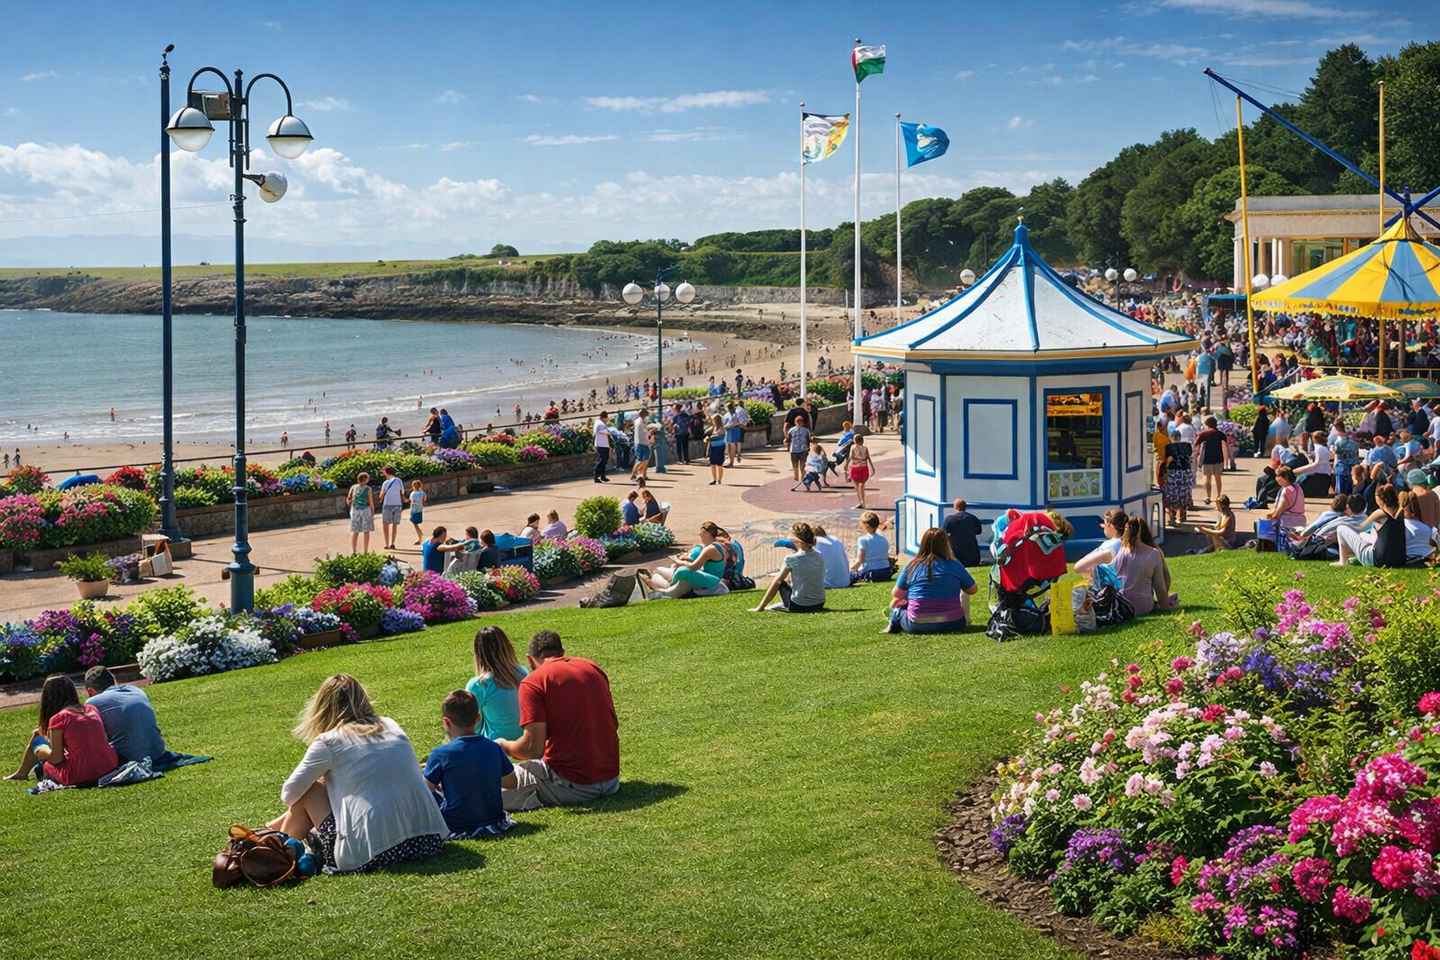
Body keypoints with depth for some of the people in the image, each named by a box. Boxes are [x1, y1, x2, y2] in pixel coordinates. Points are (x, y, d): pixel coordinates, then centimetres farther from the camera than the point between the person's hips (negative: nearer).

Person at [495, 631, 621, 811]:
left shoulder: (533, 682, -10)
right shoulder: (593, 668, 10)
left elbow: (533, 748, -17)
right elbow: (614, 724, 19)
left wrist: (504, 746, 4)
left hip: (571, 783, -7)